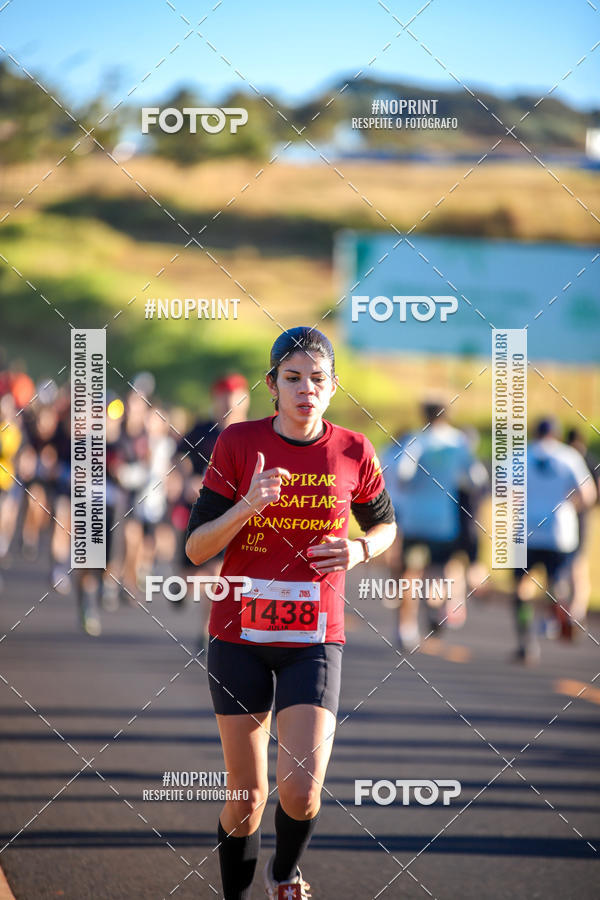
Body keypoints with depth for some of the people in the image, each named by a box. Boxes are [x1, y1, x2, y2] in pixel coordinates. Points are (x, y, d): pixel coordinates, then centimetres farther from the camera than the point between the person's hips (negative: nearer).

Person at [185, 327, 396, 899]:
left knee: (301, 792, -13)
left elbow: (384, 525, 17)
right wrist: (246, 505, -22)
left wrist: (361, 549, -6)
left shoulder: (352, 452, 0)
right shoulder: (238, 444, -4)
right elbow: (196, 549, -5)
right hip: (239, 634, 0)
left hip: (314, 640, 0)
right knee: (248, 794, 5)